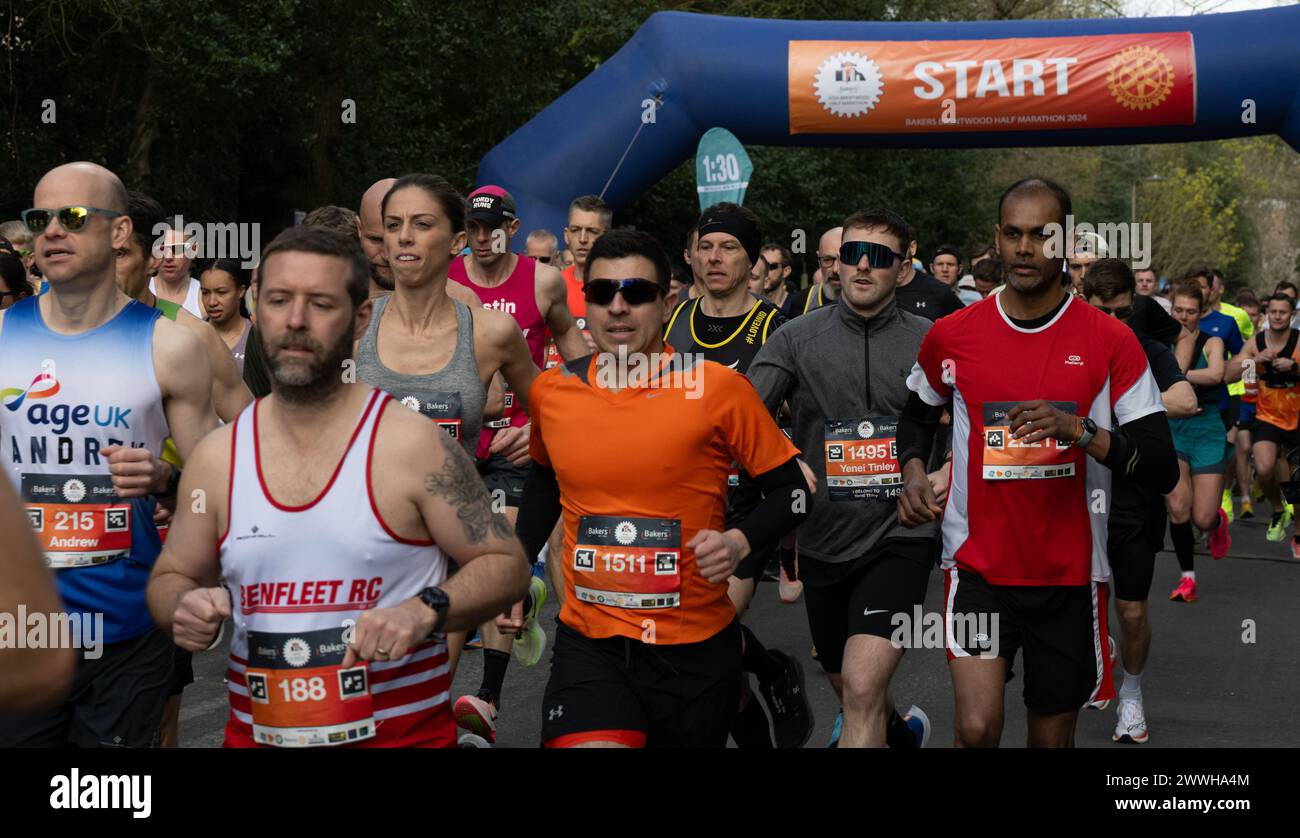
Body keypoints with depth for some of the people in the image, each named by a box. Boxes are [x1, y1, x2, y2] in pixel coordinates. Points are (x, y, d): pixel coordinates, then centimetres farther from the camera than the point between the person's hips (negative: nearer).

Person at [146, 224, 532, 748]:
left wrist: (425, 611, -23)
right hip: (255, 733, 3)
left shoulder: (415, 445, -11)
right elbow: (169, 579, 12)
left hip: (402, 733, -3)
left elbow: (505, 565, -6)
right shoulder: (215, 459, 0)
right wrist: (186, 608, -11)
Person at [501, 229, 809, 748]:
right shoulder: (551, 391, 2)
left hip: (696, 647, -1)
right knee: (586, 739, -23)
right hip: (588, 644, 1)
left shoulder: (719, 388, -8)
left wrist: (739, 542, -17)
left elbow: (790, 489, 0)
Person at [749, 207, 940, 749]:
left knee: (862, 687, -20)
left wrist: (946, 473, -8)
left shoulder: (930, 342, -1)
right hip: (824, 540, 3)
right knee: (845, 682, 21)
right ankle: (902, 728, 53)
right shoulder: (797, 338, -1)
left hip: (899, 536, -3)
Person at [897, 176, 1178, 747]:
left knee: (1053, 738, 12)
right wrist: (913, 469, 1)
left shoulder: (1111, 341, -4)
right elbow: (918, 415, 22)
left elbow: (1162, 472, -7)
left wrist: (1080, 431, -23)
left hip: (1071, 574, 0)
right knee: (976, 728, -17)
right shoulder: (950, 335, 1)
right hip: (978, 565, 0)